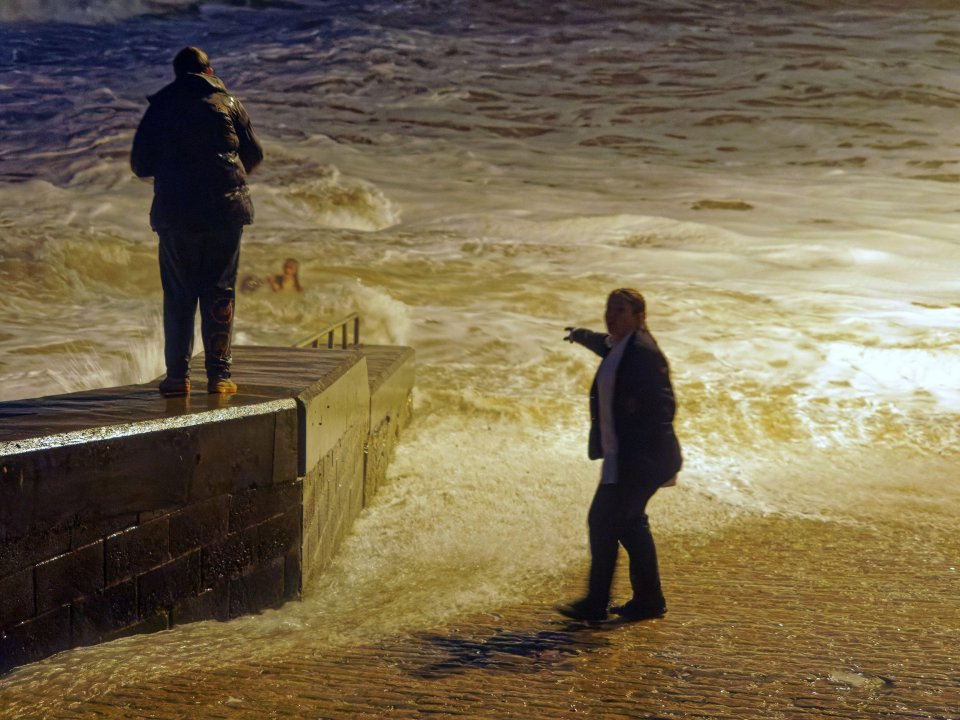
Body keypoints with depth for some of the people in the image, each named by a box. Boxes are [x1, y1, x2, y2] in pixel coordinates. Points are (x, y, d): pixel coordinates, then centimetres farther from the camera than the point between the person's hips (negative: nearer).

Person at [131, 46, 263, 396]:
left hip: (176, 213, 0)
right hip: (225, 210, 0)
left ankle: (177, 374, 3)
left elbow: (140, 165, 5)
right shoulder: (227, 102, 5)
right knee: (220, 292, 5)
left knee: (178, 294, 6)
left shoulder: (160, 107, 5)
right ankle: (218, 374, 1)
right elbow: (255, 155, 8)